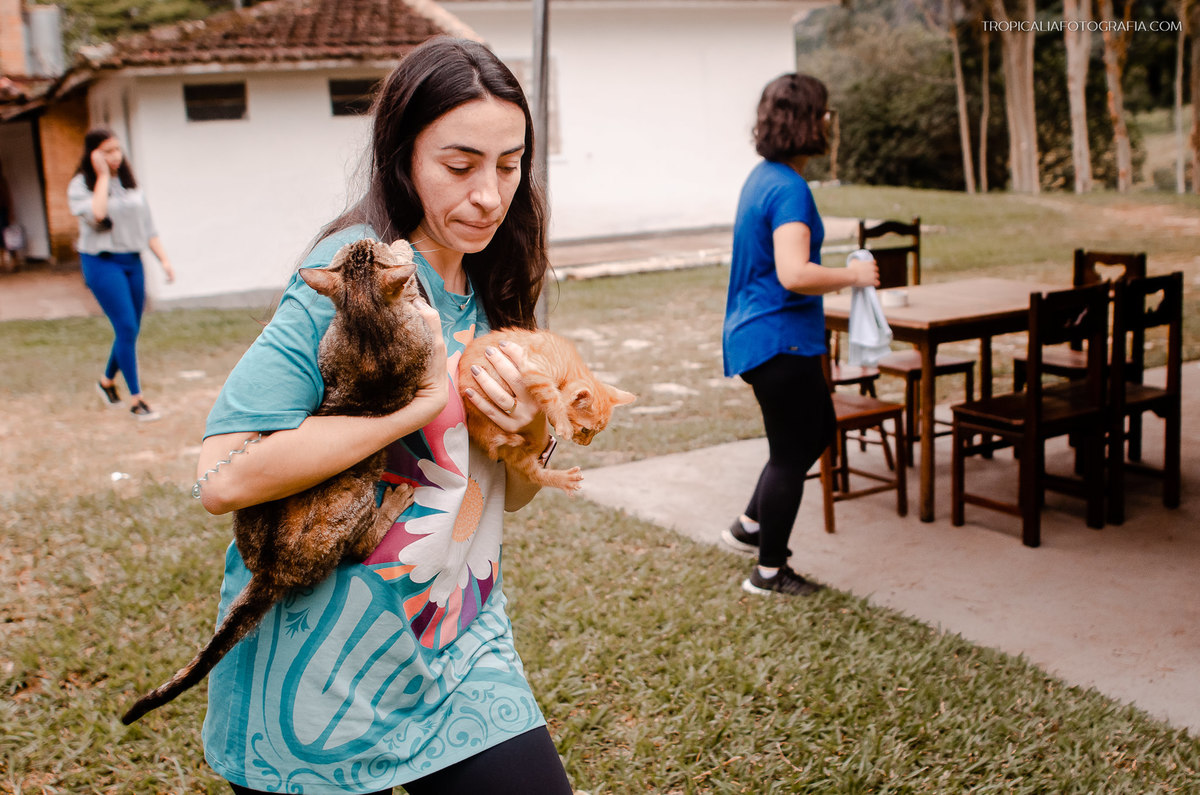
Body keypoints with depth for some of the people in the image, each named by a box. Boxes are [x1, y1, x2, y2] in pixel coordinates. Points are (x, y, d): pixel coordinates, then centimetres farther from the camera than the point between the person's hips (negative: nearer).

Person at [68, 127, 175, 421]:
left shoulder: (128, 181, 10)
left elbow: (146, 224, 12)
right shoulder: (80, 185, -7)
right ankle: (136, 399, -5)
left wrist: (164, 259, 5)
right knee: (126, 328, -12)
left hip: (132, 260, 6)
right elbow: (96, 215, -26)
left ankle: (108, 381, 33)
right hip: (101, 262, -6)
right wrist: (103, 176, -18)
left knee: (130, 330, 10)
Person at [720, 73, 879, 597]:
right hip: (780, 341, -10)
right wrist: (852, 276, -18)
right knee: (791, 453, 2)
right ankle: (768, 572, 14)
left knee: (818, 430, 22)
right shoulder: (790, 189, -20)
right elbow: (794, 274, -32)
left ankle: (750, 527, 29)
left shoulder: (763, 178, 12)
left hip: (758, 334, 10)